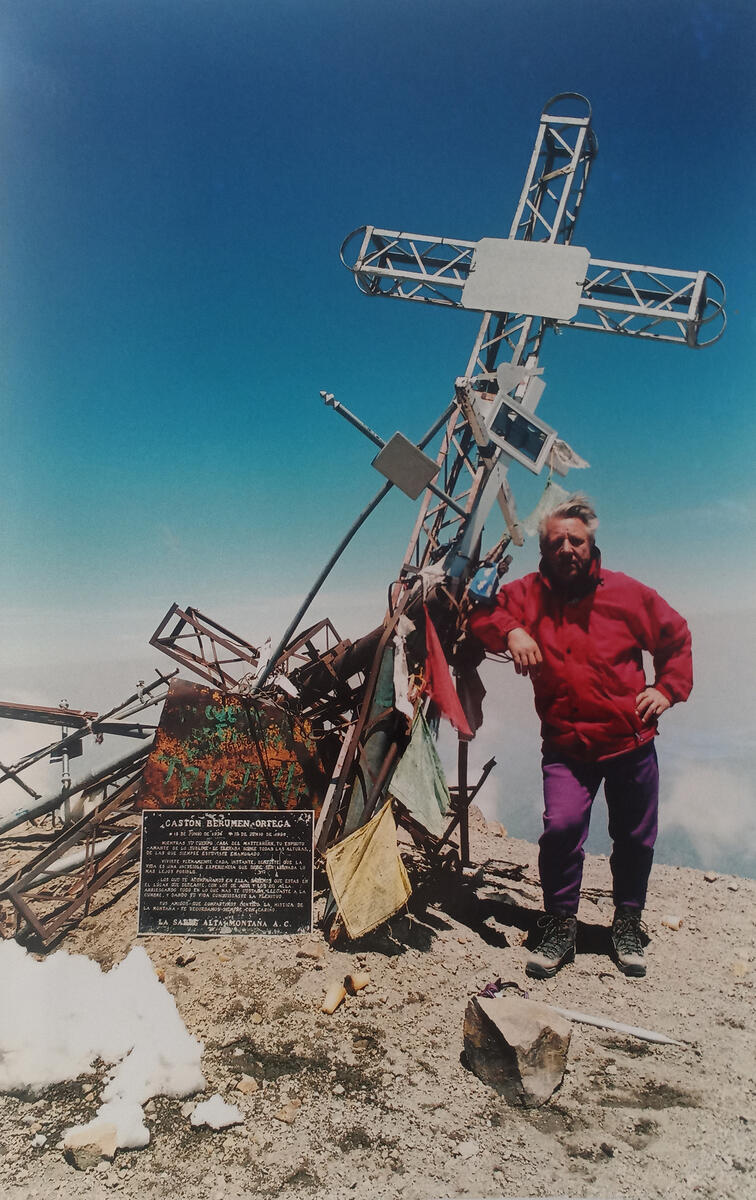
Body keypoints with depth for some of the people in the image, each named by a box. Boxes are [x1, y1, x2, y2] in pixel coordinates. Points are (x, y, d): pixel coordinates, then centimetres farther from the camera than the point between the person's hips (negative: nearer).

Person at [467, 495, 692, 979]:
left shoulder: (627, 593, -1)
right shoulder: (528, 594, -1)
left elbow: (676, 637, 12)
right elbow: (479, 611, -2)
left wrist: (668, 688, 1)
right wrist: (510, 630, -19)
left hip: (631, 743, 1)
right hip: (566, 746, -1)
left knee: (636, 839, 12)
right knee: (561, 826, -18)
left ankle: (628, 923, 37)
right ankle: (560, 925, 5)